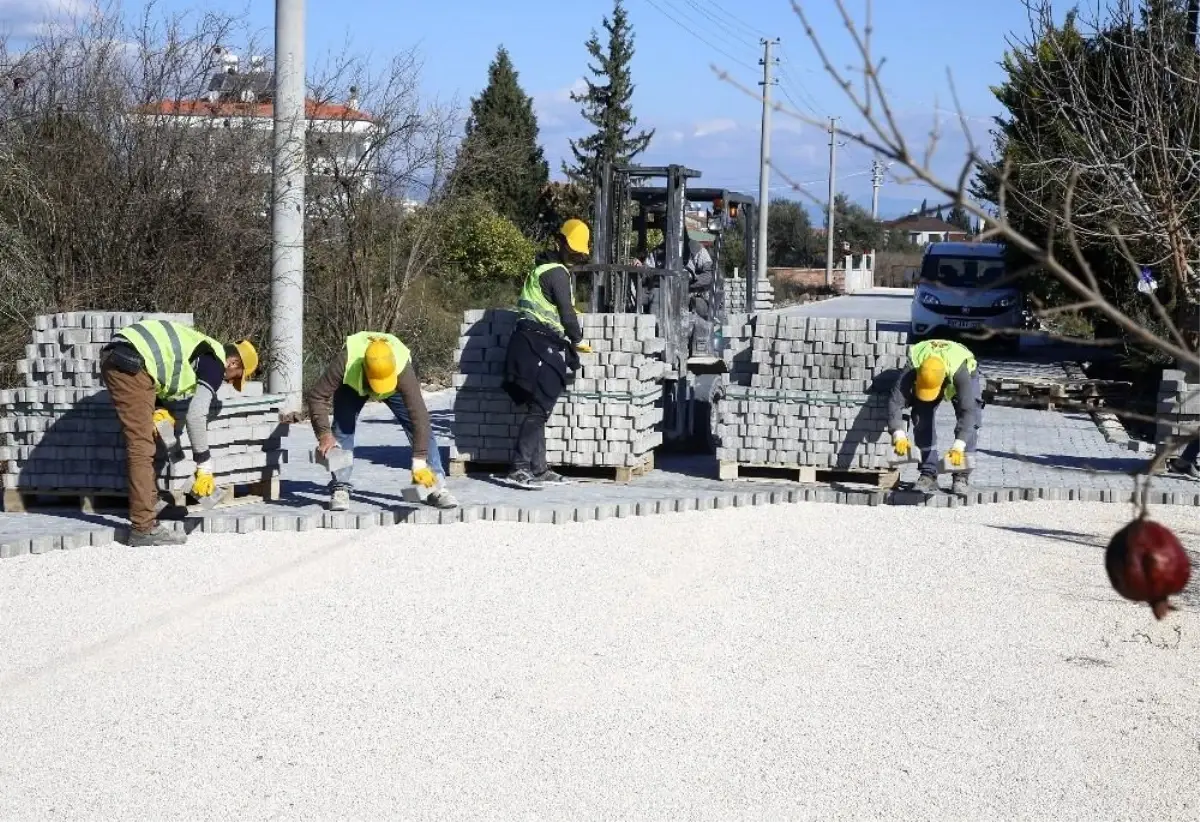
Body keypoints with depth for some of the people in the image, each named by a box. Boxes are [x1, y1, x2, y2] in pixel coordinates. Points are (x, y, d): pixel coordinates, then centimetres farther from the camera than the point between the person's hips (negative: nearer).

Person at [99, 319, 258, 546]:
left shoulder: (201, 347, 27)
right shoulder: (216, 363, 0)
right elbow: (196, 416, -7)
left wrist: (158, 407, 16)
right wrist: (205, 467, -1)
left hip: (112, 357, 10)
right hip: (131, 365, -10)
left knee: (142, 443, 20)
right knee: (141, 447, -7)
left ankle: (148, 504, 27)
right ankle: (143, 528, -8)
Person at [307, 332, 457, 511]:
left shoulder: (403, 368, -45)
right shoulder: (345, 361, -44)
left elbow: (419, 415, -46)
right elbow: (316, 395, -34)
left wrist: (419, 463, -49)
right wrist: (324, 434, -44)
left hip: (395, 387, -1)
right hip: (353, 383, 1)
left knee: (422, 427, -13)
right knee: (342, 427, -16)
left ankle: (438, 487, -9)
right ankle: (340, 489, -7)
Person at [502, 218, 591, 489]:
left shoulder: (543, 268, 23)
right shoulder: (557, 273, -9)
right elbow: (566, 312, -10)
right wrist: (577, 340, 5)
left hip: (533, 343, 10)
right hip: (540, 345, -10)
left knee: (537, 409, 12)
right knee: (538, 409, -14)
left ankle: (538, 468, 15)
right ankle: (519, 468, -20)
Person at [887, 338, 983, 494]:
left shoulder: (960, 370, -46)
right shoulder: (912, 369, -41)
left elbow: (968, 410, -49)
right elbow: (895, 402, -43)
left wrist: (958, 446, -58)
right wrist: (899, 435, -56)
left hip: (966, 374, -2)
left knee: (970, 420, -18)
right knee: (922, 419, -14)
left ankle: (962, 476, -12)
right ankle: (928, 474, -7)